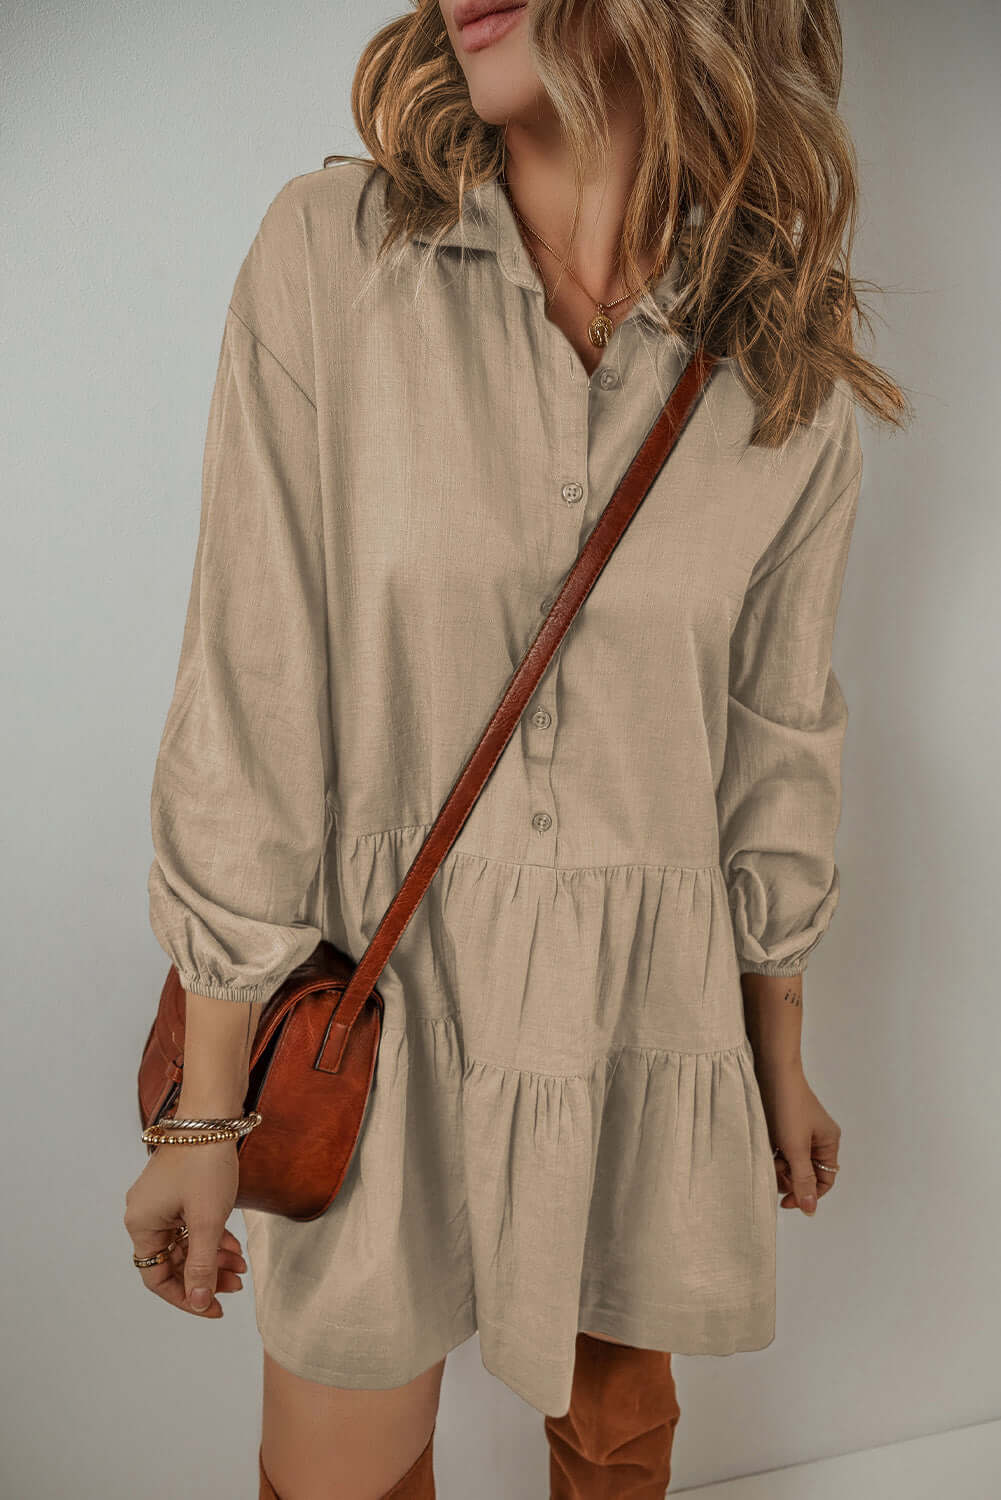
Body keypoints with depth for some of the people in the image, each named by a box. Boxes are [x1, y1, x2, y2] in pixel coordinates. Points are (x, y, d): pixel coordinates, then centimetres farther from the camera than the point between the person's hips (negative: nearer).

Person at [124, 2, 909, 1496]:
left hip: (648, 1019, 2)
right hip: (383, 997, -1)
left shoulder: (790, 382, -5)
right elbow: (250, 702, -12)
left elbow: (777, 752, 4)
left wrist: (780, 1066, 13)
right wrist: (207, 1113, -8)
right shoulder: (330, 253, -10)